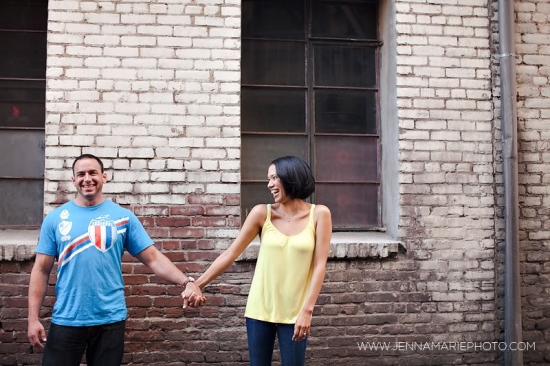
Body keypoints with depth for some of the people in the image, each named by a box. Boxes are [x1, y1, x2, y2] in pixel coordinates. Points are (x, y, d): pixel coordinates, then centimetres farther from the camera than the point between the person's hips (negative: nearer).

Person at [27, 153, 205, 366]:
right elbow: (41, 270, 3)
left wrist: (186, 282, -17)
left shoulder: (123, 217, 1)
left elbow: (153, 258, -3)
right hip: (66, 320, 1)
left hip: (110, 320, 0)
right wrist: (33, 319, -3)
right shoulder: (55, 218, 2)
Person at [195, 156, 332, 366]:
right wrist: (197, 284, -8)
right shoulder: (262, 213, -3)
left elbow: (319, 265, -6)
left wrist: (307, 310, -12)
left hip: (294, 312, -1)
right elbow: (230, 254, -3)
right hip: (260, 309, 1)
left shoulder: (319, 214, -4)